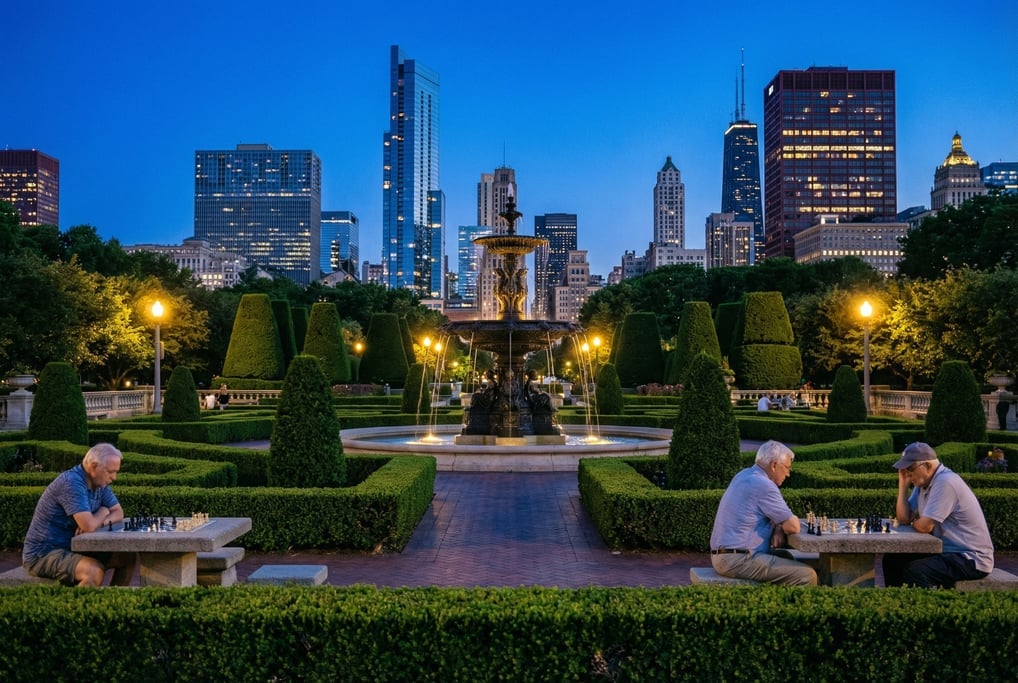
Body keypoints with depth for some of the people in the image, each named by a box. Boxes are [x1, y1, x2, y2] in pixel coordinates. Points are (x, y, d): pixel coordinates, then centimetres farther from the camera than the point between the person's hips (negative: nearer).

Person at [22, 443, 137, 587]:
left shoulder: (100, 483, 3)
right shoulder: (71, 482, -25)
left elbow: (118, 513, 9)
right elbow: (89, 526, -31)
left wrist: (100, 521, -13)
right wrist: (103, 512, -9)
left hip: (73, 549, 9)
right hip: (42, 554, -9)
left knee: (129, 557, 0)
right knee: (95, 571, -33)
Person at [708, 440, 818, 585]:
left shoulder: (744, 475, 13)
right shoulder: (764, 486, -17)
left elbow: (777, 513, 24)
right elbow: (793, 526, -14)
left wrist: (778, 528, 4)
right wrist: (781, 527, 8)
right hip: (739, 560, -10)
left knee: (789, 560, 26)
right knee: (807, 575, -12)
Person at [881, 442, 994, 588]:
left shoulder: (945, 482, -22)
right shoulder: (922, 483, 8)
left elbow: (925, 526, -24)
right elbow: (904, 518, 4)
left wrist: (913, 522, -1)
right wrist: (903, 484, -1)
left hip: (972, 559, -10)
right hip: (947, 551, 10)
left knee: (914, 570, -28)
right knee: (892, 559, 3)